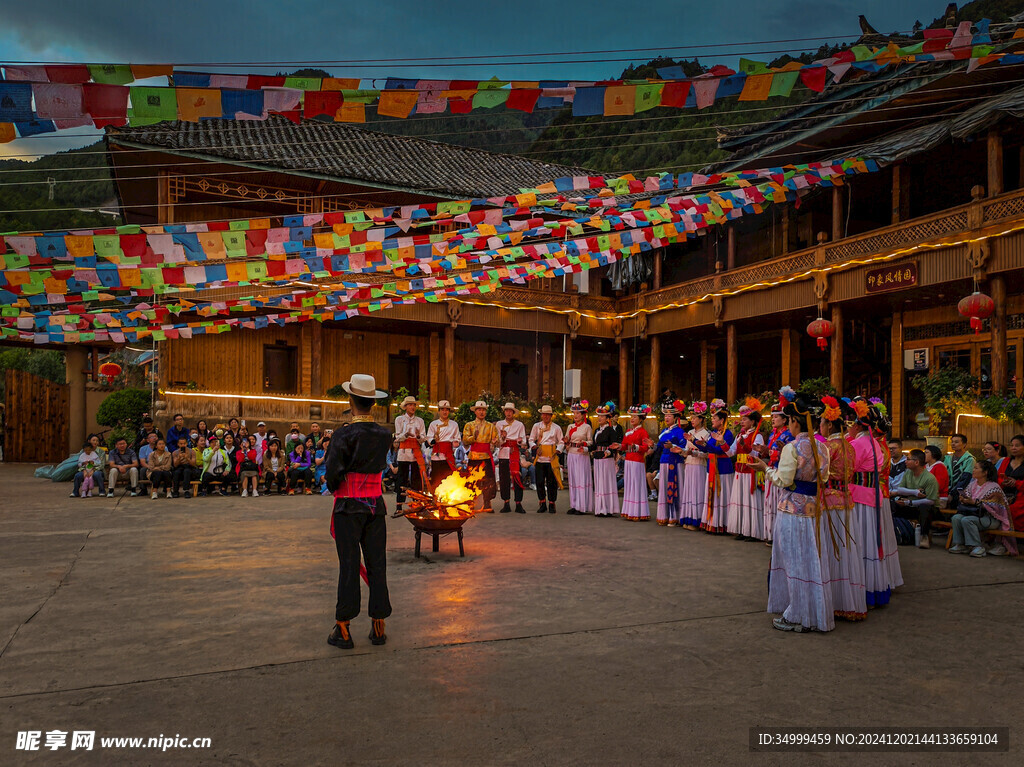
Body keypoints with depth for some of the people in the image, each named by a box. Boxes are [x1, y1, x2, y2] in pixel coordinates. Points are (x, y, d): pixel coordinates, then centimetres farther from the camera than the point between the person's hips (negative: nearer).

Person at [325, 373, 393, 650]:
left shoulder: (343, 435, -12)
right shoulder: (384, 434, 2)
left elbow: (332, 473, -15)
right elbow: (378, 465, 8)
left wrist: (335, 488, 5)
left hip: (349, 506, -4)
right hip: (376, 504, 4)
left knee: (349, 566, 1)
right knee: (377, 565, 8)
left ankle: (343, 629, 8)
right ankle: (378, 627, 15)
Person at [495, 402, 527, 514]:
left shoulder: (519, 424, 13)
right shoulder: (499, 424, 14)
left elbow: (523, 443, 10)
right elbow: (497, 442, 7)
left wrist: (520, 441, -11)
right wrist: (502, 437, -13)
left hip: (516, 454, -1)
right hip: (503, 454, 1)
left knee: (518, 478, -7)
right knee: (504, 479, -2)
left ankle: (518, 504, -4)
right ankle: (506, 504, 5)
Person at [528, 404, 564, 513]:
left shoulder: (556, 427, 8)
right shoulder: (536, 426, 11)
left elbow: (561, 442, 10)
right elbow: (531, 440, 13)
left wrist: (557, 451, -6)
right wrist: (535, 447, -5)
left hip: (552, 458, -1)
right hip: (540, 457, 1)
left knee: (551, 482, -1)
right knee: (540, 481, 0)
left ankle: (551, 504, 11)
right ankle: (542, 503, 13)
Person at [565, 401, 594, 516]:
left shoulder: (587, 427, 0)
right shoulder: (570, 427, 13)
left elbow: (591, 442, -2)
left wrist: (583, 443, -19)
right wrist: (566, 441, -5)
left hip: (582, 455, -5)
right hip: (571, 454, 5)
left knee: (581, 479, -6)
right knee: (572, 479, 5)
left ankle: (581, 507, -3)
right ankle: (574, 505, 10)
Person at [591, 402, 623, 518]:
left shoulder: (611, 430, -8)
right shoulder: (597, 430, 16)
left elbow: (615, 445, -17)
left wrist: (609, 452, -32)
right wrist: (592, 452, 10)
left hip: (607, 459, -8)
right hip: (597, 459, 8)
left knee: (606, 482, -5)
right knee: (598, 483, 10)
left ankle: (608, 509, -1)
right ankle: (600, 508, 17)